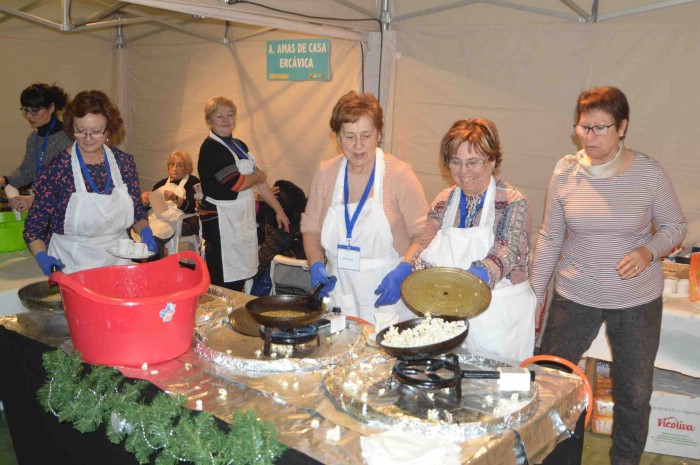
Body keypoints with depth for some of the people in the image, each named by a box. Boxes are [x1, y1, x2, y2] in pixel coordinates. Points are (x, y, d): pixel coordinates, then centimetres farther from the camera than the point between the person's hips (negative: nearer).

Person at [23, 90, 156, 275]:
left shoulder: (124, 162, -2)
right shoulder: (57, 169, -12)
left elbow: (137, 211, 9)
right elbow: (34, 225, -6)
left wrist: (144, 230, -10)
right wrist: (41, 256, -22)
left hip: (118, 260, 3)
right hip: (72, 266, -3)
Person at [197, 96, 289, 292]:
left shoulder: (239, 145, 14)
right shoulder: (210, 148, -13)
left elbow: (259, 181, 16)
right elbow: (236, 183, -20)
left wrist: (279, 210, 14)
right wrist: (258, 176, 0)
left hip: (243, 219, 8)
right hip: (222, 221, -8)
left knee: (240, 278, 12)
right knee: (225, 284, -3)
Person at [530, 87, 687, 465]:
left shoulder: (648, 173, -10)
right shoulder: (565, 171, -6)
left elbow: (675, 227, 2)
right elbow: (549, 239, 2)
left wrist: (649, 251, -20)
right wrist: (534, 298, 3)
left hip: (637, 300, -1)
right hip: (574, 295, 1)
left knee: (634, 394, 13)